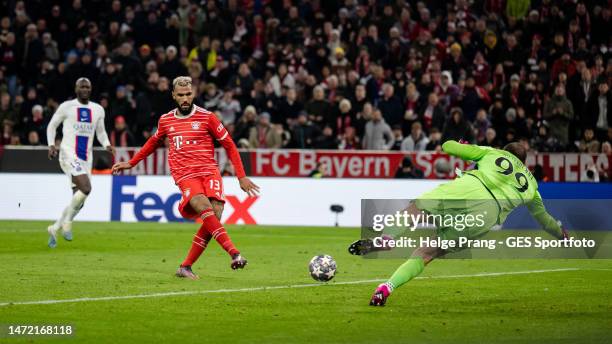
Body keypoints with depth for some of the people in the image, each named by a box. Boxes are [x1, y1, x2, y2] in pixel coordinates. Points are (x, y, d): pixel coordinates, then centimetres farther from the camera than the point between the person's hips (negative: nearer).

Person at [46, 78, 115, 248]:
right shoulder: (66, 107, -1)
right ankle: (67, 223, -7)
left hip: (86, 158, 6)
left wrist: (107, 145, 2)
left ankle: (54, 229, 20)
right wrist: (51, 145, -7)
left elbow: (100, 132, 22)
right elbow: (52, 126, 8)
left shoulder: (98, 110, 12)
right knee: (86, 188, -24)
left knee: (79, 200, 4)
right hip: (69, 155, -6)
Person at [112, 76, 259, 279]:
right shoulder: (166, 121, 12)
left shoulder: (207, 117, 4)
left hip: (209, 172, 0)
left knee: (215, 215, -19)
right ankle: (234, 253, -39)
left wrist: (242, 177, 4)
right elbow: (154, 143, 34)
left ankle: (185, 267, -6)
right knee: (205, 208, -29)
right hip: (185, 176, 0)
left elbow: (229, 146, 8)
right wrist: (131, 163, 37)